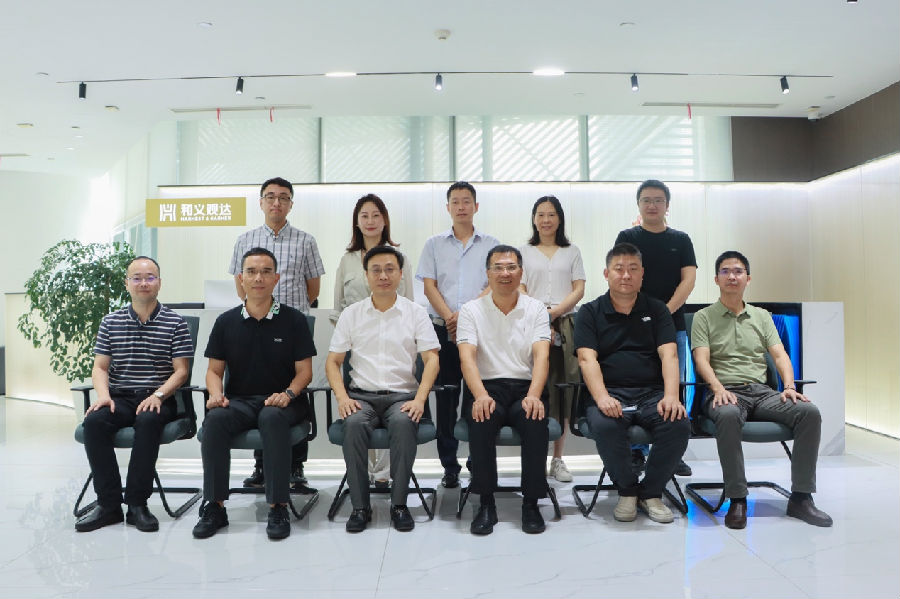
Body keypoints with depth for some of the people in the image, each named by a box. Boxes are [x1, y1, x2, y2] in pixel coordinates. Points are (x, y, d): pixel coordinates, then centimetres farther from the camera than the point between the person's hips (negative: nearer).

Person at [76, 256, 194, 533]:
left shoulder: (175, 323, 3)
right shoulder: (110, 322, 13)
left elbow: (181, 371, -1)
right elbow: (100, 367, 10)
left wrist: (158, 395, -17)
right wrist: (103, 395, -10)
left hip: (158, 399, -3)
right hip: (119, 398, 3)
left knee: (148, 420, -35)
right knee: (93, 421, -28)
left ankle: (137, 504, -23)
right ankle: (108, 504, -19)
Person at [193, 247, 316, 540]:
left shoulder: (293, 320, 2)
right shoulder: (226, 322, 9)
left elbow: (304, 371, 1)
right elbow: (214, 370, 12)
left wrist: (287, 394, -18)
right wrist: (217, 394, -9)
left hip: (280, 401, -2)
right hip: (239, 401, 3)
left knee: (273, 418, -36)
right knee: (215, 419, -29)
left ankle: (278, 507, -28)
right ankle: (215, 506, -19)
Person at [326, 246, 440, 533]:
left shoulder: (416, 313, 8)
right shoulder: (351, 314, 11)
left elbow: (431, 359, 1)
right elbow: (333, 361, 9)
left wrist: (420, 399, -14)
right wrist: (342, 397, -8)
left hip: (403, 395, -1)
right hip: (361, 395, 1)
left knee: (403, 422, -34)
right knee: (353, 423, -32)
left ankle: (399, 503, -21)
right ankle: (360, 506, -20)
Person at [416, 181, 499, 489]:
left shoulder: (491, 244, 9)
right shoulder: (434, 244, 12)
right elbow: (429, 287, 5)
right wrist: (449, 317, -10)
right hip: (443, 329, 1)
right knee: (445, 398, 3)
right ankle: (449, 466, 11)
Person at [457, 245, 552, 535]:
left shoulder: (536, 309, 9)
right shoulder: (471, 310, 7)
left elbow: (541, 356, -4)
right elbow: (467, 357, -7)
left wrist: (533, 395, -23)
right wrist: (481, 395, -25)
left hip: (526, 387, 1)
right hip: (486, 387, 0)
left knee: (535, 419, -32)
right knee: (482, 419, -33)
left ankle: (531, 502, -15)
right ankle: (486, 502, -17)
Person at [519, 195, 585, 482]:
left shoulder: (572, 252, 16)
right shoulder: (524, 252, 13)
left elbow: (579, 289, 7)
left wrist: (555, 311, -10)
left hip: (565, 326, 1)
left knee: (563, 391, 0)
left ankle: (558, 459, 9)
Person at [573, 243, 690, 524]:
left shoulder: (657, 310, 14)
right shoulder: (589, 313, 9)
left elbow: (668, 355, 1)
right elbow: (587, 359, -5)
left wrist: (671, 396, -18)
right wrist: (601, 397, -23)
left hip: (652, 392, 2)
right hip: (610, 393, -2)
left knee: (678, 425, -28)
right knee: (605, 426, -34)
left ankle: (651, 492, -3)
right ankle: (627, 490, -5)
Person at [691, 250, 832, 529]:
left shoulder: (762, 316, 20)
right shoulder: (704, 317, 9)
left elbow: (780, 355, 10)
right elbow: (702, 359, -4)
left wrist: (789, 387, -9)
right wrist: (718, 388, -22)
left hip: (762, 391, 4)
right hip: (726, 393, -4)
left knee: (809, 411, -24)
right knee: (728, 415, -40)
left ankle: (801, 497, -15)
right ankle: (737, 500, -29)